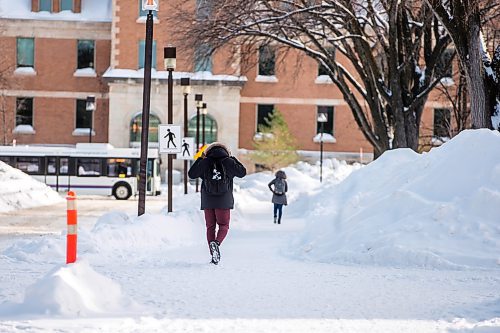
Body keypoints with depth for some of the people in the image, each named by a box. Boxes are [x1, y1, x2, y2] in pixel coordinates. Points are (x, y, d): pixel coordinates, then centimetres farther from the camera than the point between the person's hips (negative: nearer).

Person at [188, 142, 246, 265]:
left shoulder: (205, 163, -3)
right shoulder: (228, 162, -4)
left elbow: (191, 174, 10)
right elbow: (242, 172, 11)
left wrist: (200, 159, 18)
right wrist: (233, 159, 20)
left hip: (208, 201, 1)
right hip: (224, 201, -1)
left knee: (210, 227, 10)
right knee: (224, 226, 8)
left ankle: (214, 255, 4)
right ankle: (216, 243, -24)